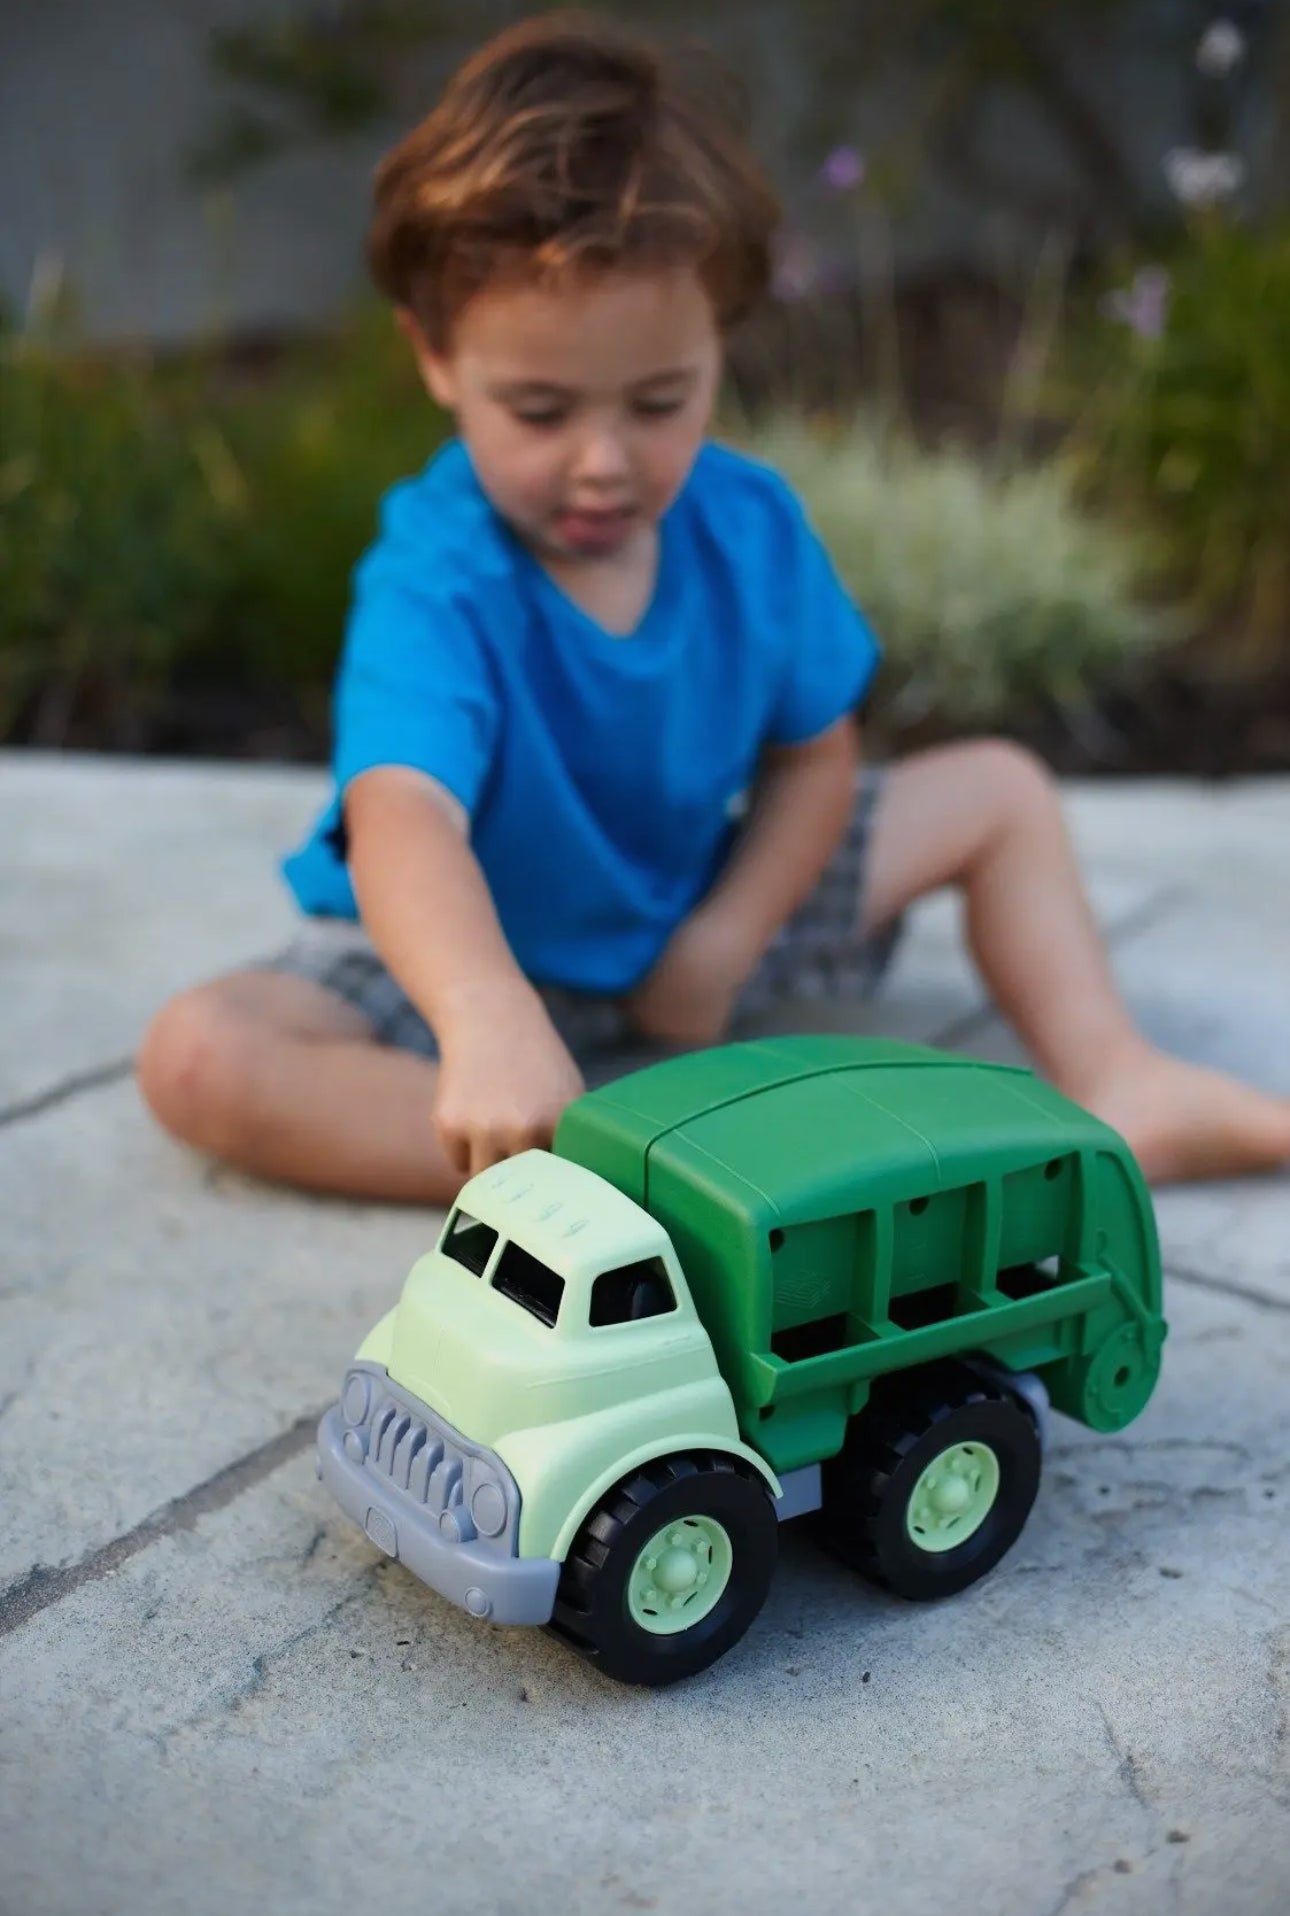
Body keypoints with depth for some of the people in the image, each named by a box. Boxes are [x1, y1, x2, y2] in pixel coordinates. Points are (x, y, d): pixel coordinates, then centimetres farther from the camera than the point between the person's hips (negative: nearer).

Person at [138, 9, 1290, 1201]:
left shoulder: (753, 526, -13)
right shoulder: (435, 586, -31)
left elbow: (815, 756, 1)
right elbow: (404, 816, -50)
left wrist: (726, 940, -14)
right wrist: (488, 1021, -70)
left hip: (688, 918, 5)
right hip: (462, 956, -4)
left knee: (998, 790, 3)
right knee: (196, 1055, -32)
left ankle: (1118, 1087, -5)